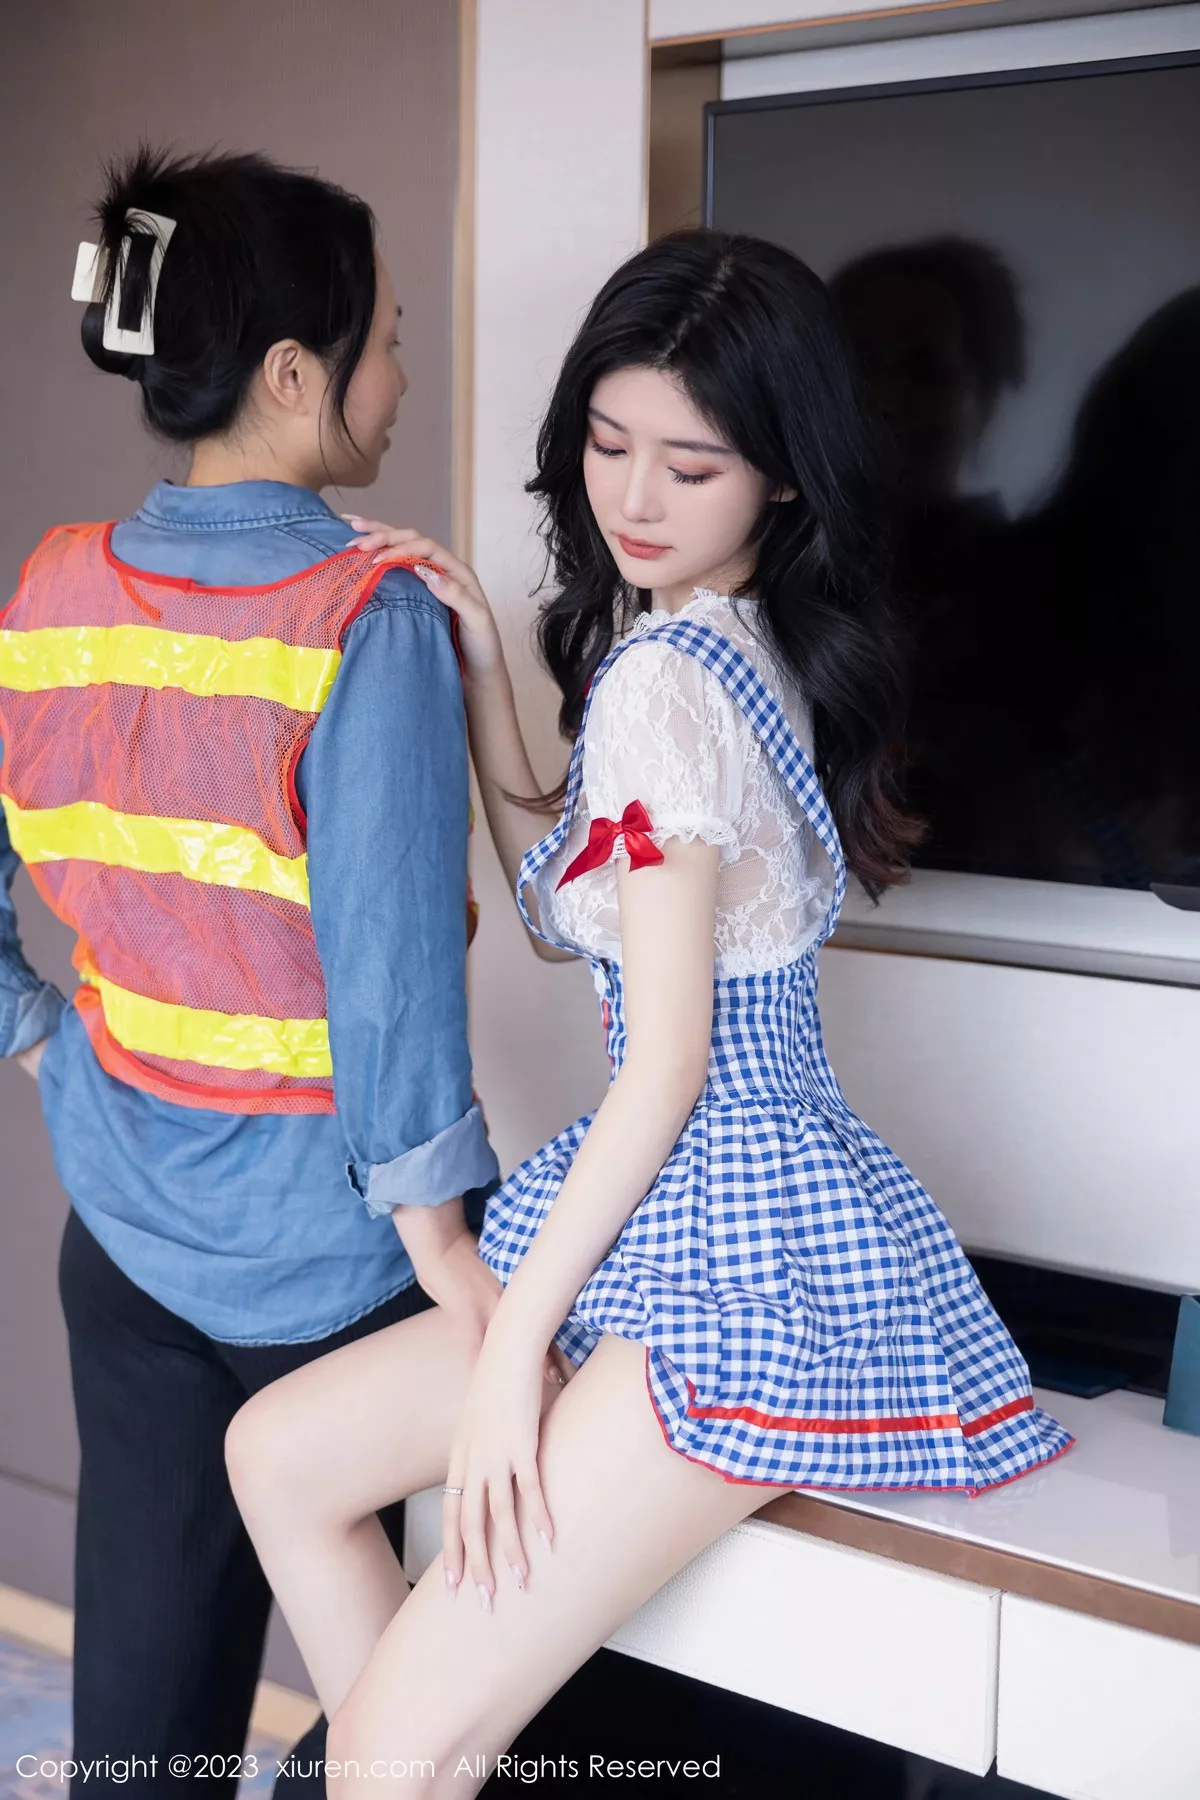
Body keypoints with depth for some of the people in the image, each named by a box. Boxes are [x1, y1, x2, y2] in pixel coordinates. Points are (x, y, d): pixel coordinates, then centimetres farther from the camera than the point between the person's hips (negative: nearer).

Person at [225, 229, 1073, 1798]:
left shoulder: (665, 679, -17)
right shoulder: (738, 649, 11)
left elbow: (666, 1065, -17)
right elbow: (561, 896, 19)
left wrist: (508, 1353, -11)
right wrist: (480, 669, 7)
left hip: (746, 1257, -10)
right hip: (713, 1214, 10)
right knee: (280, 1449, 12)